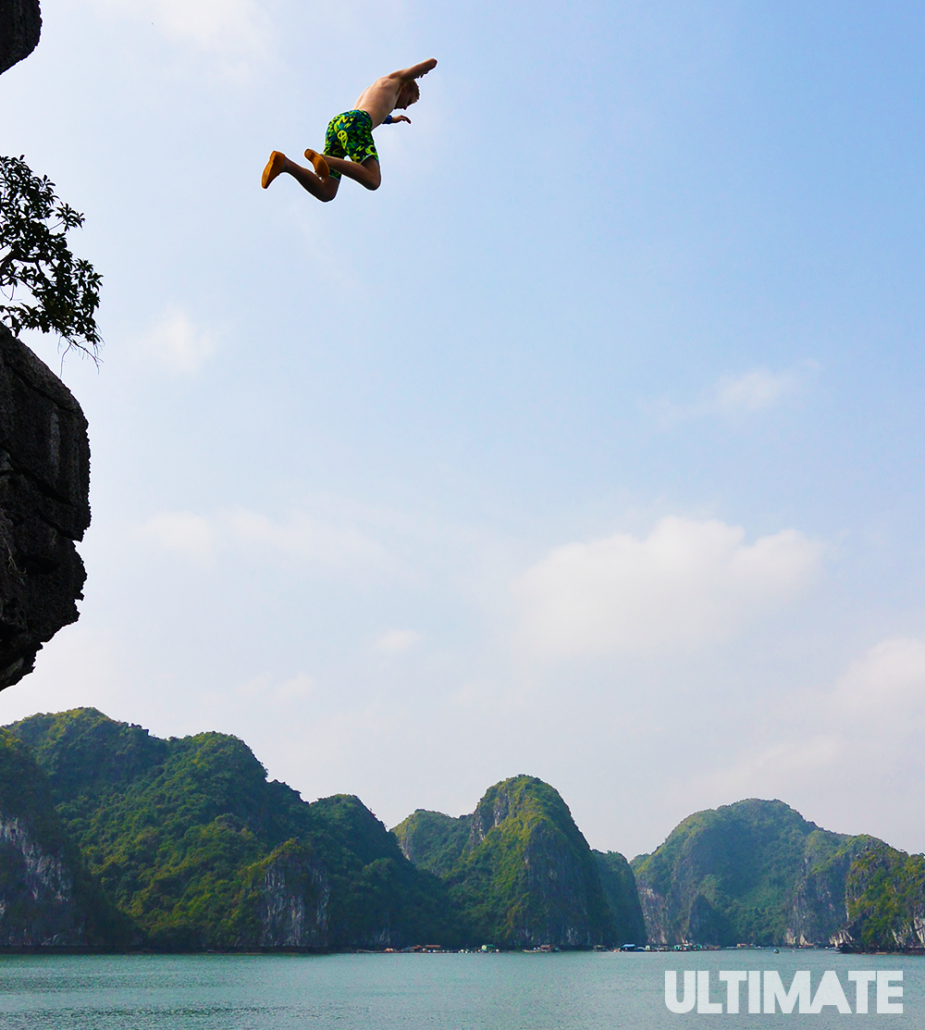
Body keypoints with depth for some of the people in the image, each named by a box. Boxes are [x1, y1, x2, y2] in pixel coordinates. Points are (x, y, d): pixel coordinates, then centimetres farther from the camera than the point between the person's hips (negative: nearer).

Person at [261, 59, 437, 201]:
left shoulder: (368, 91, 45)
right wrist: (420, 71, 50)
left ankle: (285, 163, -28)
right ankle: (320, 158, -38)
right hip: (355, 123, -7)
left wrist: (391, 119, 76)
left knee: (326, 193, -6)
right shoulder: (395, 79, 26)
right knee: (372, 181, -24)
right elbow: (432, 62, 29)